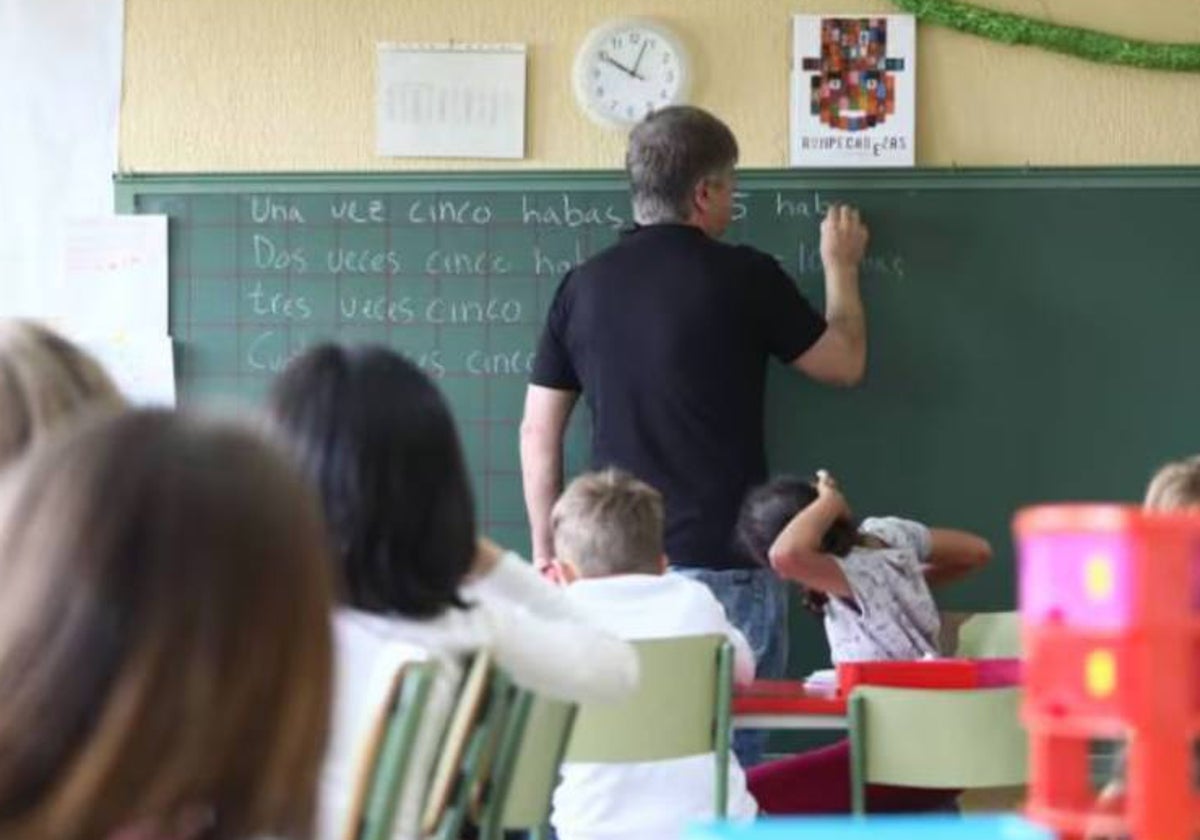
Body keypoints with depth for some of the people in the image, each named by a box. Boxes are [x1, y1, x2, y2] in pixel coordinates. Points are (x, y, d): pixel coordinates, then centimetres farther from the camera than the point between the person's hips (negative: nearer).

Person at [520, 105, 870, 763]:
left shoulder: (584, 285, 5)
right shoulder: (742, 277, -6)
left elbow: (538, 430, 8)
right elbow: (845, 363, 8)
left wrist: (546, 552, 16)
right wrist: (840, 268, 24)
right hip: (725, 562, -4)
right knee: (734, 750, 2)